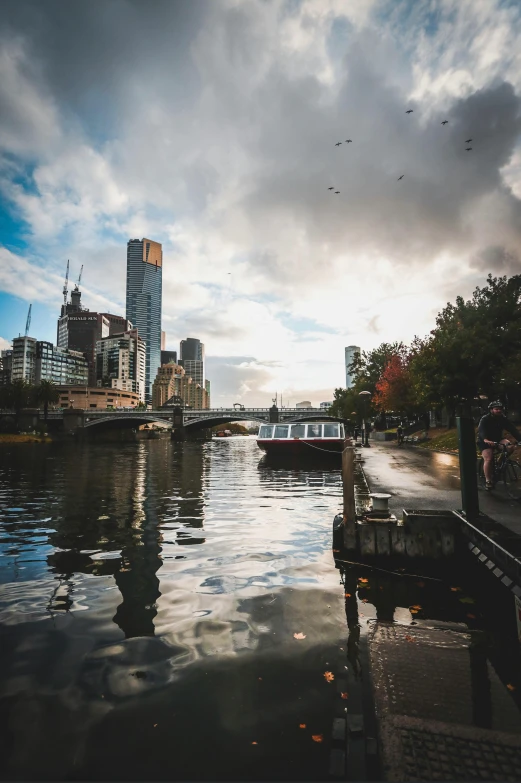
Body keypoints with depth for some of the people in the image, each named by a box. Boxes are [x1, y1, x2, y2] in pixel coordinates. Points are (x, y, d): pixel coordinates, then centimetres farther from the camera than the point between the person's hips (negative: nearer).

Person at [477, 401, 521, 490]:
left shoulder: (504, 419, -5)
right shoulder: (485, 419, -19)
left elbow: (513, 430, -14)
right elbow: (481, 430, -35)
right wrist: (486, 440, -55)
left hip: (497, 439, 5)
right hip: (485, 441, -5)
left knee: (510, 446, -23)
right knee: (488, 459, -22)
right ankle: (488, 480, -12)